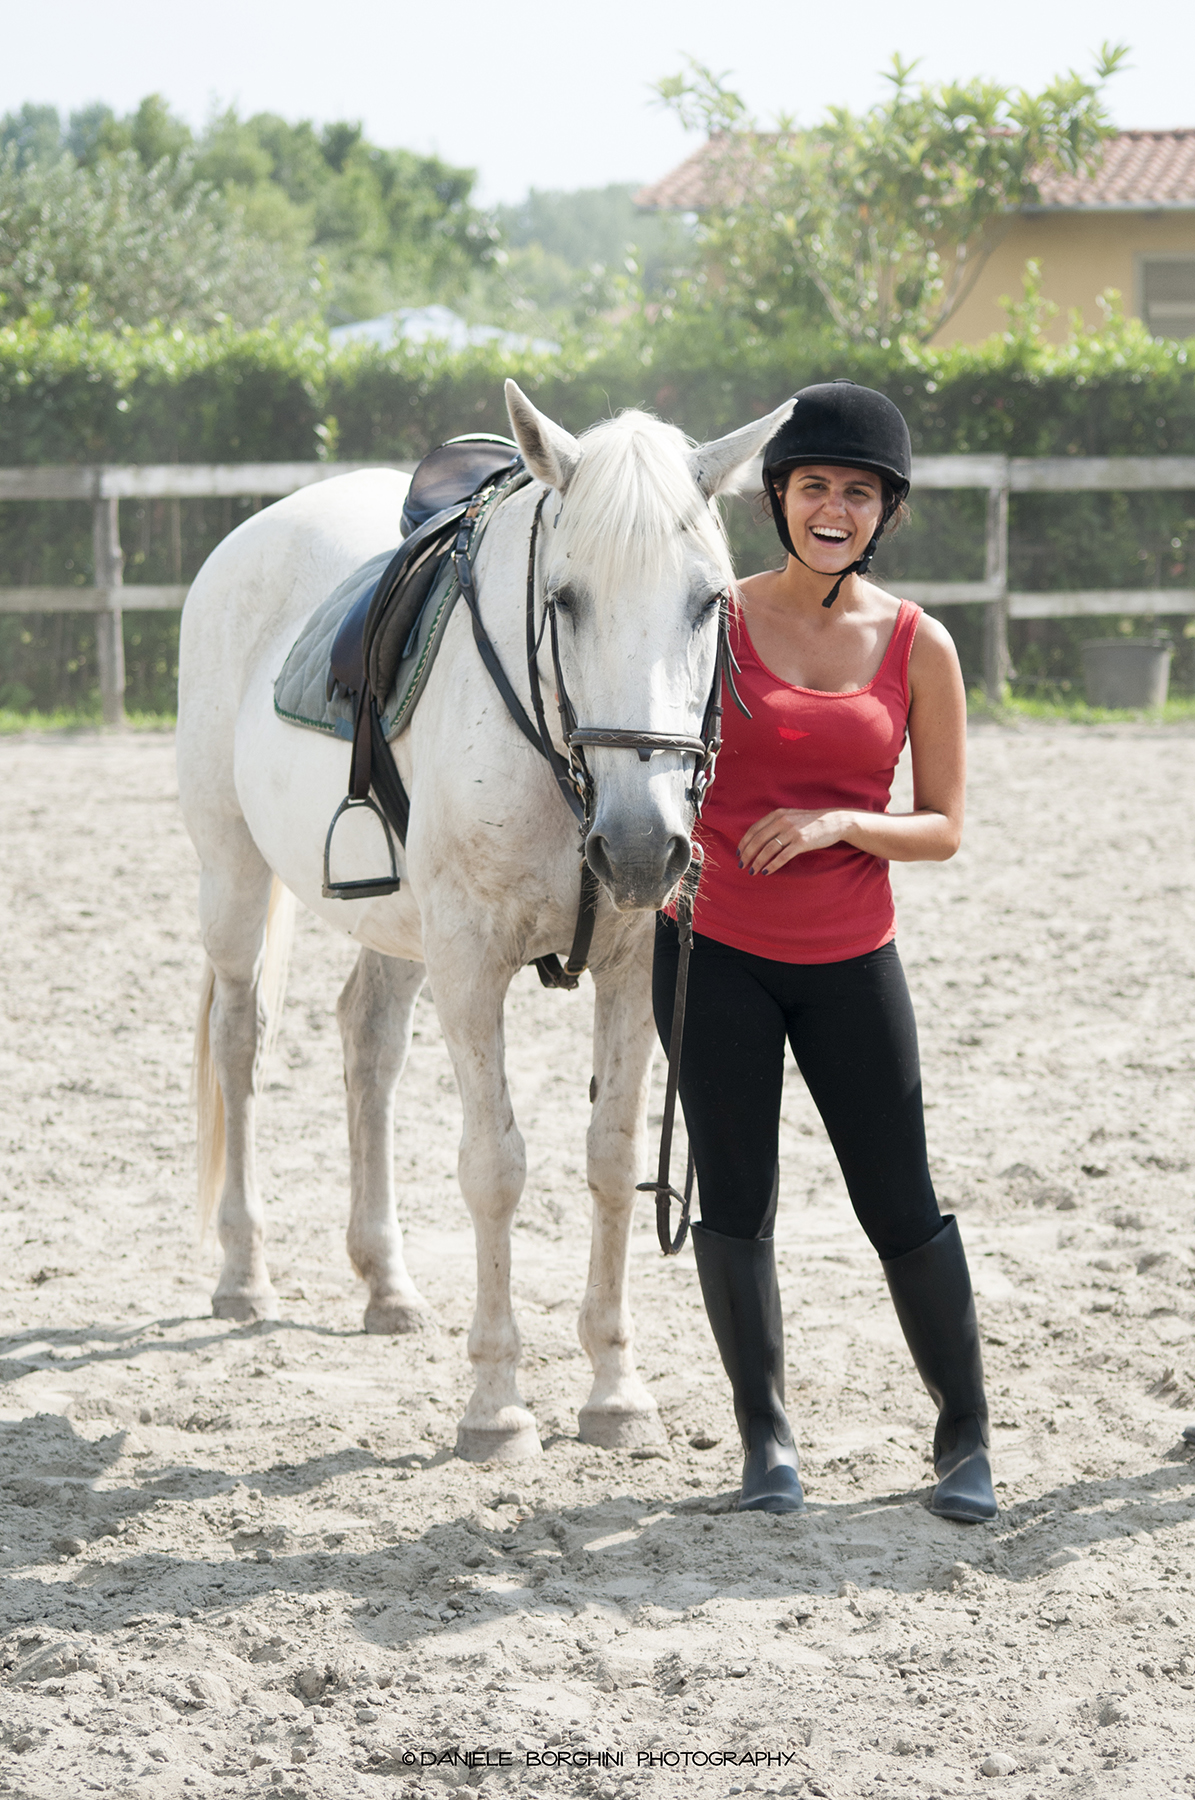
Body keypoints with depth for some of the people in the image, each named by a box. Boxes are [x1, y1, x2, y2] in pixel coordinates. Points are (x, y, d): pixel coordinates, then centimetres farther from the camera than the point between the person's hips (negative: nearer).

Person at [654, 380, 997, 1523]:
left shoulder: (917, 646, -1)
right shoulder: (718, 620, -3)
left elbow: (942, 829, 0)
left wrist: (838, 824, -16)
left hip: (851, 960, 0)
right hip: (715, 952, 0)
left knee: (902, 1211, 1)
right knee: (734, 1204, 4)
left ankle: (966, 1435, 17)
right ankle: (766, 1437, 19)